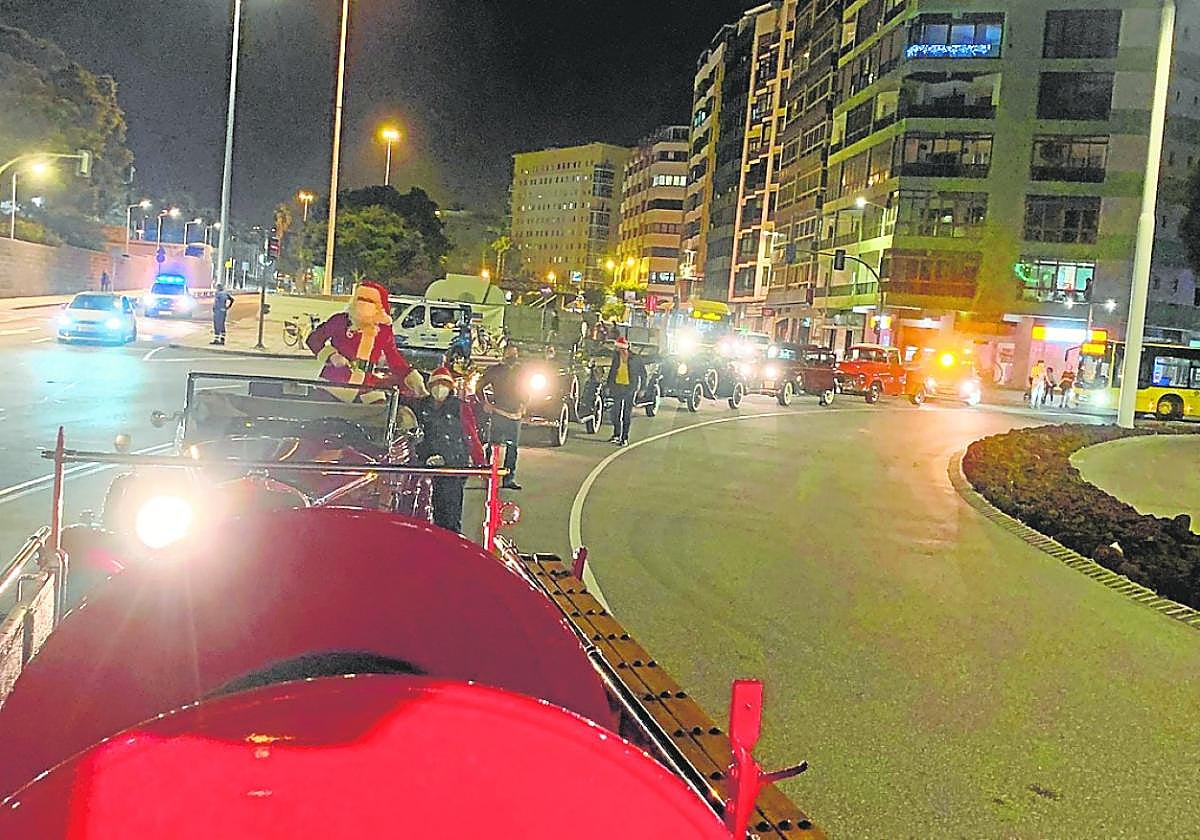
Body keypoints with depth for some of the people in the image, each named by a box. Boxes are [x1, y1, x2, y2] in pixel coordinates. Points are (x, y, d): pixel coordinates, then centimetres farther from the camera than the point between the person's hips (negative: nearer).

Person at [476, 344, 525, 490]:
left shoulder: (520, 371, 15)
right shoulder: (495, 370, 1)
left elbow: (525, 391, 27)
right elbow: (479, 387, 6)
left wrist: (523, 405, 13)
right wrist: (485, 403, -3)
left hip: (516, 415, 5)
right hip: (498, 413, -4)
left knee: (512, 449, 6)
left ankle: (510, 479, 12)